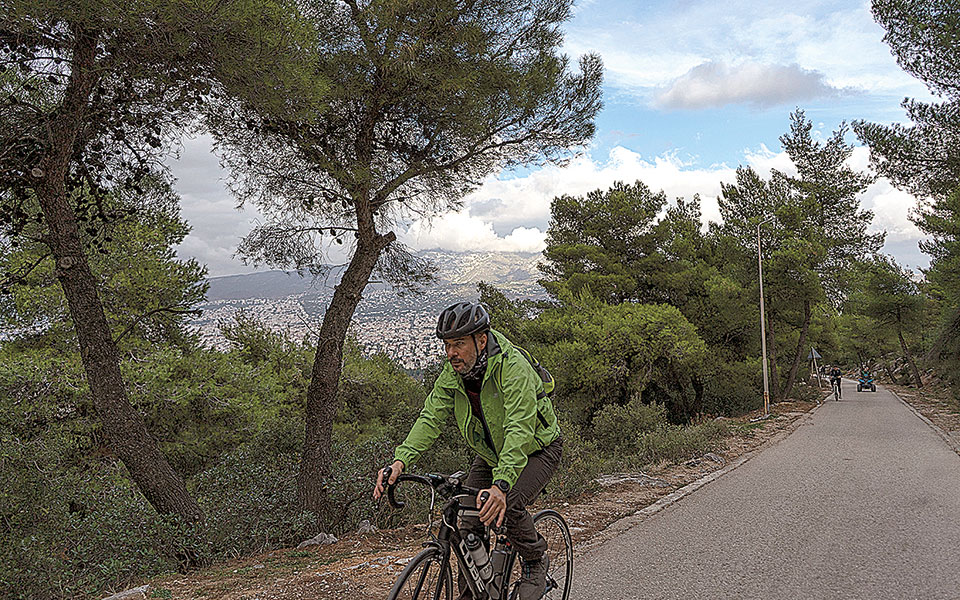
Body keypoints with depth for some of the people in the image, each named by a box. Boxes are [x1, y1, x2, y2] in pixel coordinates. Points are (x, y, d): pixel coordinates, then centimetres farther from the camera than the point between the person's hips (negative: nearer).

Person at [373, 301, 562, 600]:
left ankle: (535, 562, 3)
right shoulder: (452, 373, -14)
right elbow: (430, 418, -20)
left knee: (509, 505, -27)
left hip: (535, 449, -6)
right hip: (491, 453, 6)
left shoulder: (513, 367, -34)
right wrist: (399, 460, -36)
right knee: (469, 522, -3)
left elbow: (519, 430, -43)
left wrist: (501, 484, -57)